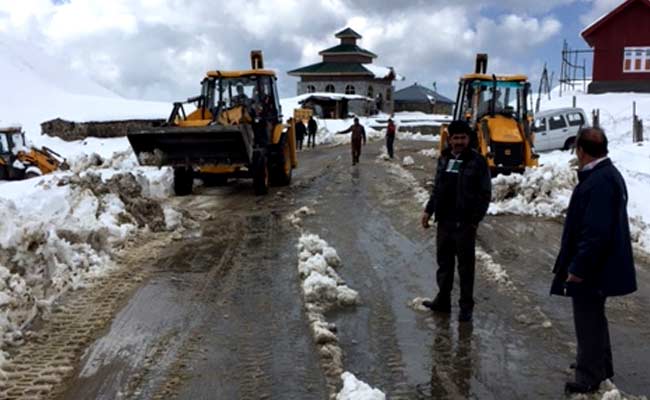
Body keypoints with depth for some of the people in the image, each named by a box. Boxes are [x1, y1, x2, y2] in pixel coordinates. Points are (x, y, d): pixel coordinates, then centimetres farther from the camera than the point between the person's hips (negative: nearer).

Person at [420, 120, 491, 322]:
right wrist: (429, 210, 12)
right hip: (444, 220, 6)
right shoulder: (444, 158, 10)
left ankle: (466, 307, 13)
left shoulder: (477, 161, -8)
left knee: (465, 266, 3)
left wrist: (475, 220, -13)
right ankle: (443, 300, 28)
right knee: (443, 262, 15)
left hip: (464, 223, -6)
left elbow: (485, 194, -8)